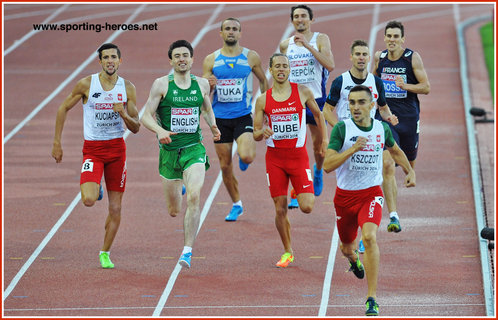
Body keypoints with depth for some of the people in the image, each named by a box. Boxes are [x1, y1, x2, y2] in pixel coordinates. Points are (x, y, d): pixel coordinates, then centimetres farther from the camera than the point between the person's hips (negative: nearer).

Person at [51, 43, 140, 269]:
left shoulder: (128, 88, 1)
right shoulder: (86, 85, -6)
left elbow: (135, 128, 3)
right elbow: (63, 109, 6)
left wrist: (124, 115, -19)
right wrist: (57, 143, 3)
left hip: (117, 148, 2)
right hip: (92, 149, -2)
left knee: (115, 208, 3)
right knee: (89, 201, -21)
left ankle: (105, 253, 20)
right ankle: (95, 189, 16)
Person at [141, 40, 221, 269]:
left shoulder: (202, 84, 4)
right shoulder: (162, 84, -4)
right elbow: (146, 116, -6)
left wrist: (213, 126, 1)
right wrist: (160, 130, -26)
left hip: (194, 149, 0)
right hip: (169, 149, 0)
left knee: (193, 197, -23)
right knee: (174, 211, 8)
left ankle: (187, 251, -18)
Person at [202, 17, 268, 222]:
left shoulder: (251, 57, 1)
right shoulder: (211, 60, 4)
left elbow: (263, 80, 16)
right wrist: (208, 86, -17)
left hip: (243, 116, -2)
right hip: (220, 118, 2)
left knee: (246, 156, -24)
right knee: (225, 166, 5)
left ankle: (245, 155, 14)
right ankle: (236, 205, 23)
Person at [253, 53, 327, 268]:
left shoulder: (303, 92, -1)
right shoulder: (263, 100, 1)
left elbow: (318, 114, 16)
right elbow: (256, 135, 3)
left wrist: (325, 139, 11)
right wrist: (263, 132, -19)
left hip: (298, 155, -1)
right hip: (275, 156, 1)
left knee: (307, 207, -10)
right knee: (280, 209, 0)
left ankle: (302, 193, 28)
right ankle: (287, 252, 17)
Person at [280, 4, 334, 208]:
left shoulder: (321, 39, -3)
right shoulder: (285, 45, 7)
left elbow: (330, 65, -18)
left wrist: (308, 45, -21)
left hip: (316, 99, -1)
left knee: (318, 145, 11)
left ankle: (318, 170, 45)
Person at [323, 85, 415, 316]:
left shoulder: (382, 128, -2)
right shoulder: (342, 129, -12)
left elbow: (395, 150, 22)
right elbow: (327, 165, -21)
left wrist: (410, 171, 10)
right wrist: (353, 149, -30)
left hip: (371, 193, 0)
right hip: (345, 195, 0)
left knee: (369, 236, -27)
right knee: (347, 247, 17)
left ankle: (372, 299, -25)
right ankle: (353, 259, 60)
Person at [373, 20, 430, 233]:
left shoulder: (413, 58, -6)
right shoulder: (379, 57, 2)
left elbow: (426, 87, -8)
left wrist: (406, 86, -22)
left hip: (409, 117, 0)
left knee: (409, 163, 17)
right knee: (387, 166, -15)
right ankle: (393, 216, -19)